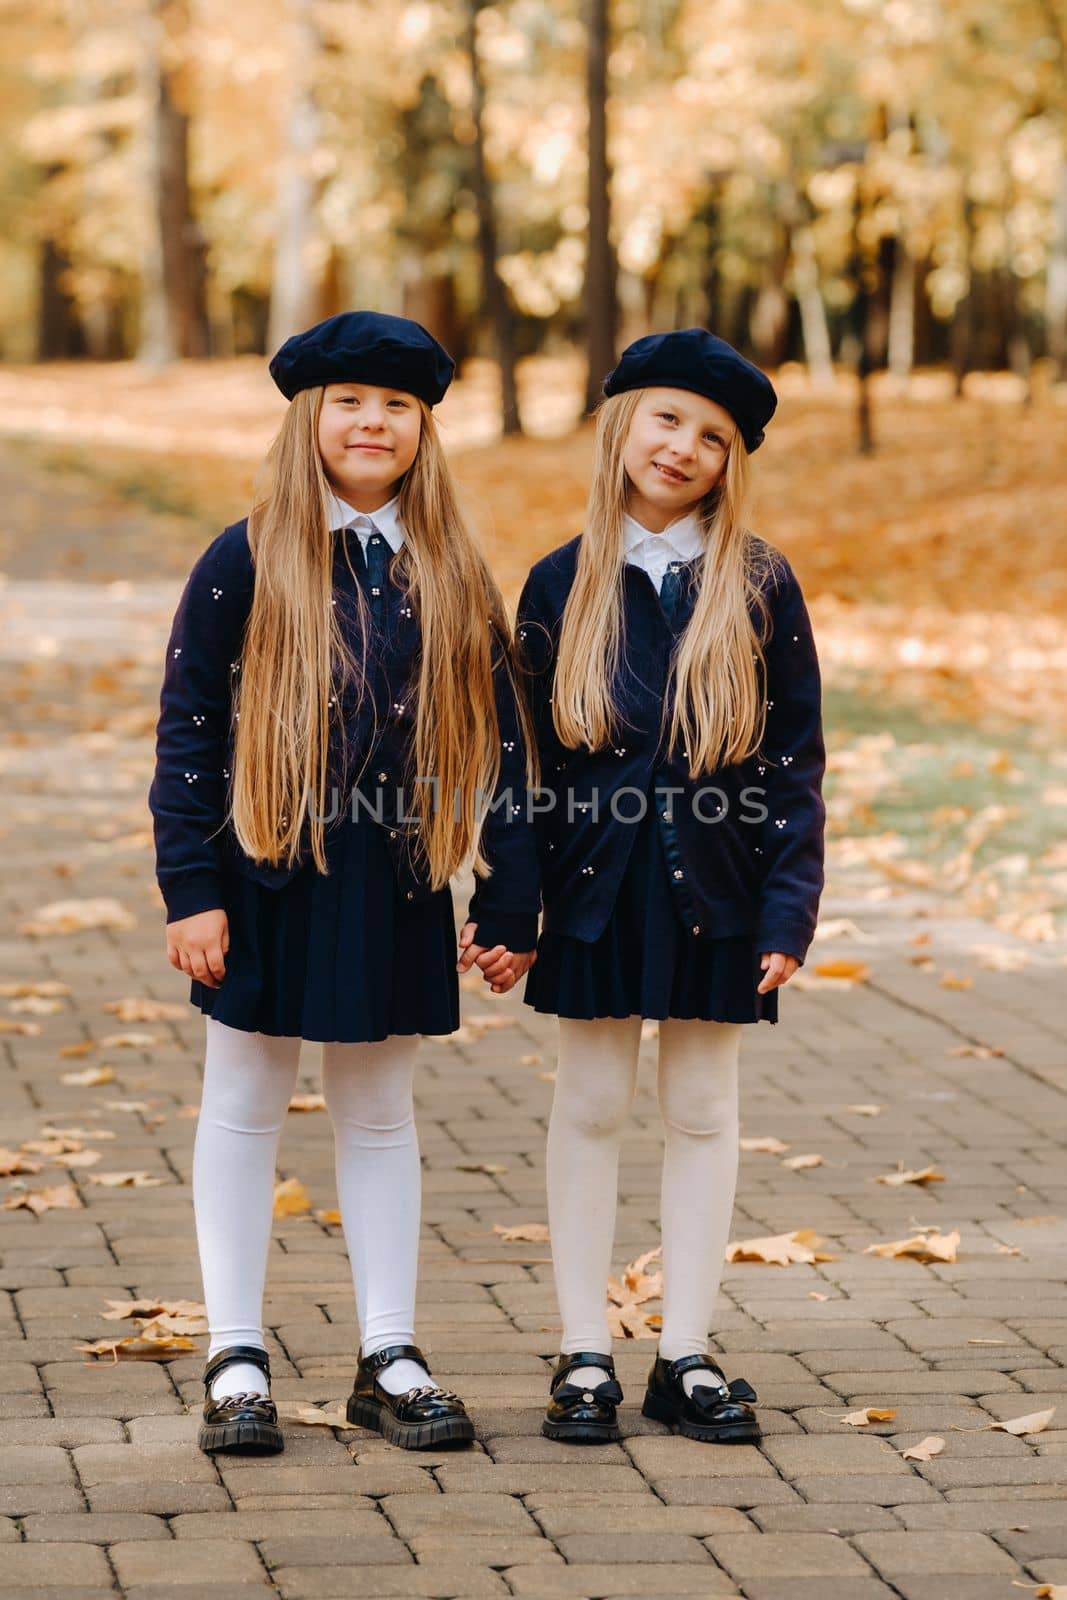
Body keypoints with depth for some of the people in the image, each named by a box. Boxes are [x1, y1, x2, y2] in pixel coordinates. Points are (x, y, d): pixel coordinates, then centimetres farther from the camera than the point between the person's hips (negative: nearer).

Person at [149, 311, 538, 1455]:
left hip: (397, 887, 2)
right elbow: (188, 732, -4)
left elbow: (496, 745, 6)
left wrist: (509, 906, 3)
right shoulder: (246, 565, -4)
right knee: (244, 1108, 6)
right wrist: (192, 892, -10)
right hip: (267, 881, -2)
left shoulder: (453, 579, 4)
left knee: (379, 1115, 11)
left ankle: (389, 1360, 18)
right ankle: (236, 1363, 14)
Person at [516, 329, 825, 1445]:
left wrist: (788, 910, -7)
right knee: (591, 1108, 6)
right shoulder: (562, 586, 1)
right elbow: (529, 755, 3)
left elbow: (796, 759, 0)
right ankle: (585, 1356, 14)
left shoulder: (758, 587, -1)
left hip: (716, 891, 0)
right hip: (598, 886, 0)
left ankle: (685, 1356, 15)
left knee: (702, 1112, 7)